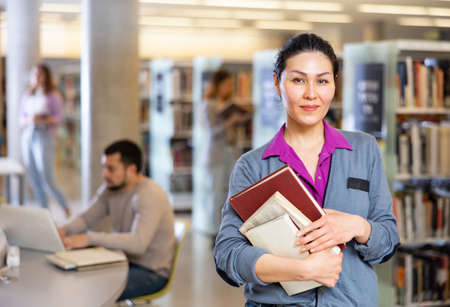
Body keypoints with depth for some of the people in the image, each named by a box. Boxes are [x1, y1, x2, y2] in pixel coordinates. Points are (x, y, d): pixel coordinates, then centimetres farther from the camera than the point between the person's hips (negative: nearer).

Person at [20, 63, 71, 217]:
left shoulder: (53, 95, -1)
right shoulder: (28, 96, 14)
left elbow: (58, 118, -5)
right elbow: (22, 118, 16)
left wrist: (42, 119, -20)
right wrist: (28, 120, -6)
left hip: (44, 137, -5)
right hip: (28, 137, 5)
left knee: (47, 181, -10)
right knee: (34, 180, 3)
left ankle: (65, 207, 10)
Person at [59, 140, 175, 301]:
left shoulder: (150, 195, -23)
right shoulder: (110, 189, 2)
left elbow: (138, 243, -34)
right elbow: (87, 218, 8)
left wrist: (90, 238, -38)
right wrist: (64, 230, -15)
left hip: (151, 273, -8)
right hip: (125, 260, 8)